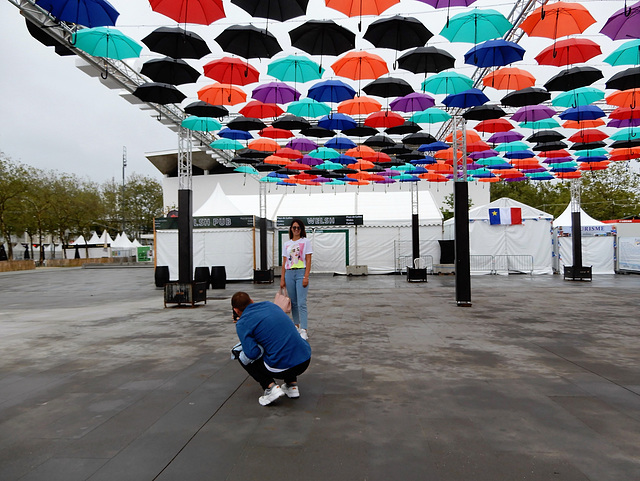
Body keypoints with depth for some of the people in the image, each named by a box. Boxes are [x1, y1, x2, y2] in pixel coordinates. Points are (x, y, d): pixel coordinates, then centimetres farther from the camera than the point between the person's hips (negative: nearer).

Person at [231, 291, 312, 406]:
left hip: (282, 368, -6)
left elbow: (252, 353, -12)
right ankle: (292, 384, 24)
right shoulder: (269, 304, 13)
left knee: (237, 351, 14)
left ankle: (270, 387, 3)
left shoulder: (242, 324, -4)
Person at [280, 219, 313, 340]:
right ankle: (296, 325, 22)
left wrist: (306, 277, -12)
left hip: (301, 272, -4)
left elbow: (308, 261, -3)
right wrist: (282, 279, 7)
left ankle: (303, 331, -12)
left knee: (301, 303, -11)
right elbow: (284, 263, 13)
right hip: (289, 273, 4)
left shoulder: (306, 242, 3)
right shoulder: (286, 244, 14)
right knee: (293, 302, 10)